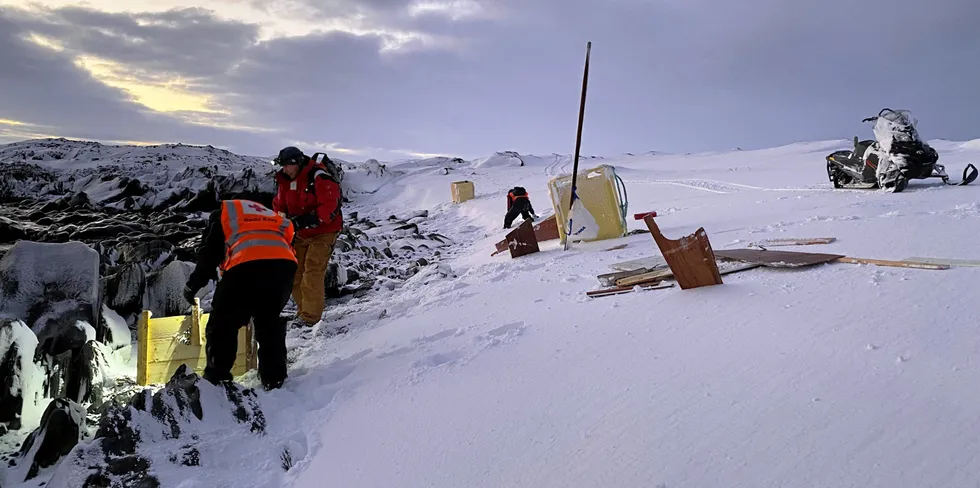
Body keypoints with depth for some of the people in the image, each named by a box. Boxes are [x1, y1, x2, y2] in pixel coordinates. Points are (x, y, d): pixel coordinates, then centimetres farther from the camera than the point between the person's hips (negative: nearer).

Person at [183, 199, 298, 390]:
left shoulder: (223, 213, 27)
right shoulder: (273, 216, 39)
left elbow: (208, 254, 17)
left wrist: (193, 285, 28)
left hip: (246, 265, -4)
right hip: (284, 264, 4)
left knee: (223, 324, 12)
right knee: (270, 321, 22)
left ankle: (217, 379, 13)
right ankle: (274, 378, 23)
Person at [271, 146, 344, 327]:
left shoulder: (319, 177, -21)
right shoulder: (285, 180, 3)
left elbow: (330, 207, -27)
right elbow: (279, 205, 11)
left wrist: (307, 221, -33)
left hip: (323, 232, -8)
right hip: (301, 233, 8)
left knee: (312, 273, -13)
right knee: (295, 272, 7)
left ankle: (310, 316, -6)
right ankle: (303, 311, 20)